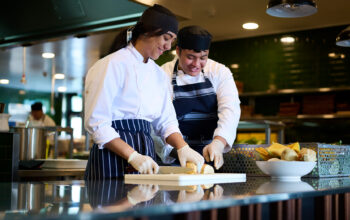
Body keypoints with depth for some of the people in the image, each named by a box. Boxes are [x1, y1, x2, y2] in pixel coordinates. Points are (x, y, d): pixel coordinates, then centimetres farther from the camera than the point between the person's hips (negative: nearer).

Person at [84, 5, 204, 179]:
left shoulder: (158, 74, 14)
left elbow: (166, 121, 13)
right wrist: (133, 156, -21)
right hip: (112, 157, -7)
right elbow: (96, 123, -15)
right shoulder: (112, 65, -9)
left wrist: (182, 147, -6)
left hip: (146, 152, 7)